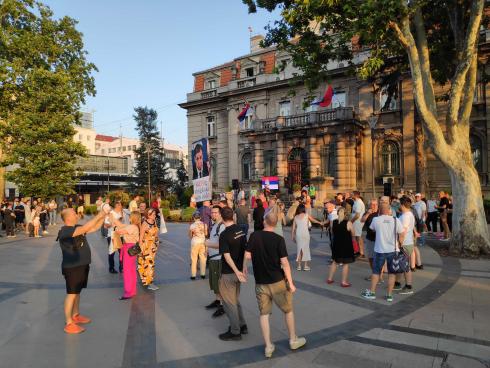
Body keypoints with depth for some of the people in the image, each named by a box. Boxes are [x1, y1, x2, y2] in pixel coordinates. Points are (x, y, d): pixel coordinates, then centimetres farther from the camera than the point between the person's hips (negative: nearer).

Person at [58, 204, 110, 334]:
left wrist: (103, 216, -3)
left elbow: (94, 228, 10)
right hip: (72, 268, -9)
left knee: (77, 291, 19)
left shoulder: (78, 228, 7)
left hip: (82, 265, 9)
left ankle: (76, 315, 33)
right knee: (72, 293, -2)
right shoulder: (65, 231, -22)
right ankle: (69, 324, 6)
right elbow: (85, 228, -33)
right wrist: (99, 215, -28)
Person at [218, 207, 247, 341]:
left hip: (229, 273, -7)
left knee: (229, 302, 6)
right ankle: (242, 326, 30)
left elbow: (227, 256, -24)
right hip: (238, 270, 7)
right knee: (235, 300, 22)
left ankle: (235, 332, 15)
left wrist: (237, 271, -22)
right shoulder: (240, 231, 1)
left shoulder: (224, 234, -20)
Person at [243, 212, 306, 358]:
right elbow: (284, 263, -15)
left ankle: (268, 346, 16)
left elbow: (247, 255, -6)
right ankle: (293, 340, 31)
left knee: (264, 314, 13)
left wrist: (244, 267, 15)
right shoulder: (279, 239, -13)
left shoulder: (254, 236, -6)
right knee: (288, 310, 17)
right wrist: (290, 283, -8)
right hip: (278, 281, -2)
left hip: (260, 283, 2)